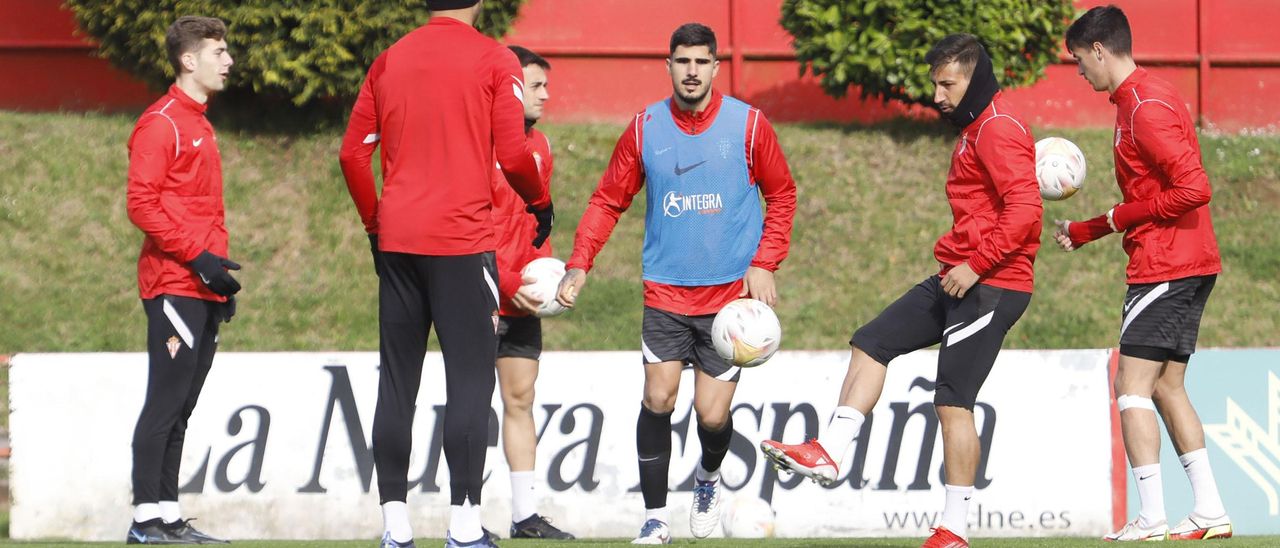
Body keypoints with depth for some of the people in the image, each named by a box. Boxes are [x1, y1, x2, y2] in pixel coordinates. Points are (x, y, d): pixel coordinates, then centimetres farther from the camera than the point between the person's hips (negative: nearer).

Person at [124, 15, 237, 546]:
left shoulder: (200, 125, 21)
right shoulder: (160, 124, -8)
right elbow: (142, 204, -15)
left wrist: (221, 270, 18)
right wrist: (197, 256, -18)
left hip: (205, 292, 9)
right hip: (174, 286, -9)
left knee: (179, 409, 9)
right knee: (165, 403, -9)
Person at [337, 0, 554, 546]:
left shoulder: (389, 60, 10)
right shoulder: (494, 60, -3)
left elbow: (353, 153, 9)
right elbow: (513, 155, -9)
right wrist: (541, 204, 9)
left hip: (396, 240, 4)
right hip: (463, 241, -4)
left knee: (396, 383, 8)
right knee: (470, 379, -1)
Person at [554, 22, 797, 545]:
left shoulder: (748, 124, -3)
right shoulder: (644, 128, 1)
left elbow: (781, 194, 7)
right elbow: (608, 200, 8)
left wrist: (764, 265, -3)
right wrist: (579, 265, -3)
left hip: (731, 291, -1)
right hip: (665, 290, 1)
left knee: (712, 414, -4)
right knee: (657, 400, -10)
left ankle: (708, 477, 30)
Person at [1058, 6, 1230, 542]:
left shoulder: (1145, 106, -15)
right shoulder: (1143, 98, 17)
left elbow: (1192, 189, -23)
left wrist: (1122, 217, -12)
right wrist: (1083, 232, 27)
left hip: (1164, 267, -10)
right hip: (1189, 264, 10)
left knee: (1132, 386, -9)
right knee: (1166, 387, 12)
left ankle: (1151, 518, -12)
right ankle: (1210, 512, 10)